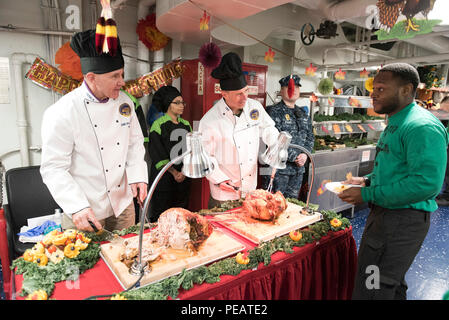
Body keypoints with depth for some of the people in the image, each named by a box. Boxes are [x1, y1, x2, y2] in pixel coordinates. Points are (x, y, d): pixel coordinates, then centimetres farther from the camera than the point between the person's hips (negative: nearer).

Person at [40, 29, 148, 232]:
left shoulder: (124, 101, -2)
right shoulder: (61, 113, -19)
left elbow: (135, 143, 6)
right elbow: (53, 168, -17)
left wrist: (138, 176, -7)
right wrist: (77, 208, -25)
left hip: (123, 203, 5)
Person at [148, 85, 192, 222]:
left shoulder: (186, 124, 10)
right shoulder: (158, 125, -5)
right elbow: (157, 155, -9)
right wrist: (174, 172, -15)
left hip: (184, 178, 5)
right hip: (164, 179, -5)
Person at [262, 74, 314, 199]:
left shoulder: (303, 113, 16)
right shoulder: (274, 111, -8)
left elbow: (310, 137, 15)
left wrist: (305, 154, -4)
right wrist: (294, 157, -16)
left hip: (298, 169, 7)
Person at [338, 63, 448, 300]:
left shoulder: (421, 126, -19)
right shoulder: (396, 123, 14)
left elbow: (426, 183, -28)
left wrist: (367, 195, -23)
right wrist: (367, 180, 8)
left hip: (402, 220, -10)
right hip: (385, 214, 10)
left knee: (372, 290, 0)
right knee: (392, 284, 26)